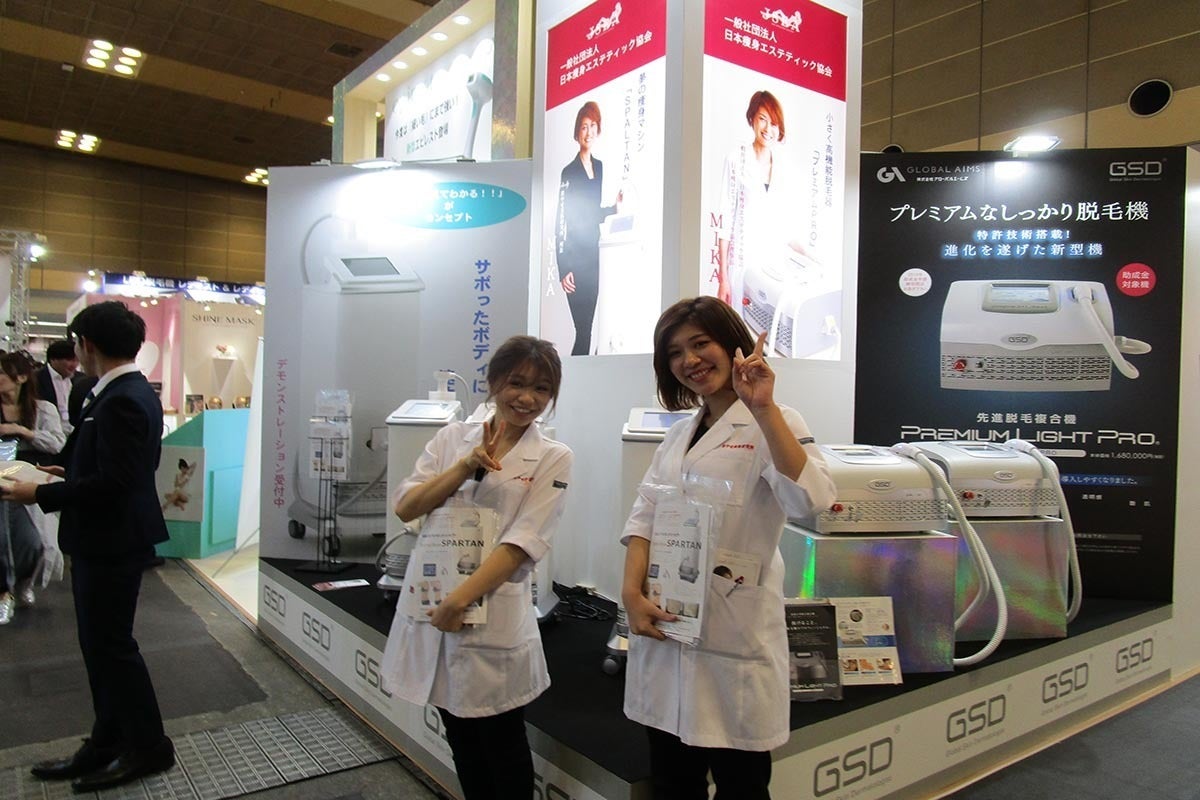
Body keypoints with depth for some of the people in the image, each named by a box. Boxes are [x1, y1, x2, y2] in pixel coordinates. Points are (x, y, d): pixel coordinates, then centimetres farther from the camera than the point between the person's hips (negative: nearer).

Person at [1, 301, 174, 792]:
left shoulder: (122, 401, -23)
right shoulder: (129, 392, 8)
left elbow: (113, 482, -26)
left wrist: (41, 495, -18)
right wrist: (70, 472, 18)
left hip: (111, 544, -10)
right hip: (104, 540, 10)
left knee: (112, 645, 3)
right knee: (101, 645, 17)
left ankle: (149, 747, 18)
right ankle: (109, 744, 30)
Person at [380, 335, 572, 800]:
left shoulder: (552, 458, -4)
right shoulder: (453, 438, 5)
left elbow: (524, 540, -14)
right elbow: (406, 507, -2)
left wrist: (462, 598, -21)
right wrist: (466, 468, -14)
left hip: (494, 616, -3)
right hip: (430, 606, 3)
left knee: (502, 742, 12)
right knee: (461, 739, 18)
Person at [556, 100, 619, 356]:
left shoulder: (601, 168, 14)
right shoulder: (569, 172, -5)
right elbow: (561, 222, -7)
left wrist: (615, 205, 4)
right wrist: (564, 268, -12)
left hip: (595, 257, 6)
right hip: (576, 259, -6)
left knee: (590, 326, 7)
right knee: (583, 328, -7)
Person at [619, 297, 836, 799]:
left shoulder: (773, 425, -4)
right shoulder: (679, 434, 15)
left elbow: (812, 496, -23)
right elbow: (644, 517, 7)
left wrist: (764, 408, -27)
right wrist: (632, 594, -7)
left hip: (733, 636, -5)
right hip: (664, 626, 6)